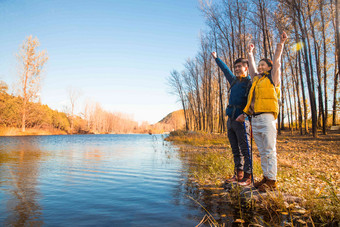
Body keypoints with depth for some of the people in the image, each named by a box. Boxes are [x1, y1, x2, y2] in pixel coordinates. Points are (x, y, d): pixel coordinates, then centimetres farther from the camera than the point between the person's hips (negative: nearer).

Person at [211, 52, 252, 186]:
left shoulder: (250, 83, -1)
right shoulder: (234, 80, 19)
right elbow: (225, 69, 34)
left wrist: (245, 115, -23)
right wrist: (216, 58, 45)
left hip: (241, 120, -7)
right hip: (230, 120, 7)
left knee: (245, 149, -5)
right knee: (236, 150, 9)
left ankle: (247, 177, 2)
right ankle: (238, 175, 16)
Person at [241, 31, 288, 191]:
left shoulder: (272, 78, 7)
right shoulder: (256, 79, 23)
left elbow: (276, 61, 2)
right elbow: (252, 66, 36)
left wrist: (281, 44, 1)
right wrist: (250, 53, 44)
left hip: (266, 117, -7)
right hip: (254, 119, 7)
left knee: (270, 151, -7)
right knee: (262, 152, 9)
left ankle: (272, 181, -3)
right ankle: (266, 177, 15)